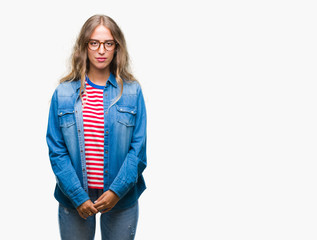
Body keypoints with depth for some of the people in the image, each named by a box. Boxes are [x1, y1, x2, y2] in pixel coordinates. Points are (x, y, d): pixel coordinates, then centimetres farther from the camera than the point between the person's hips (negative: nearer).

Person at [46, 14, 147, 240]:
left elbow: (138, 148, -4)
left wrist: (116, 190, -13)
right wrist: (78, 196, -12)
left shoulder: (132, 91, -2)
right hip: (74, 200, 0)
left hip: (121, 198, 0)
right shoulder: (63, 93, -1)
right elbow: (56, 150, -4)